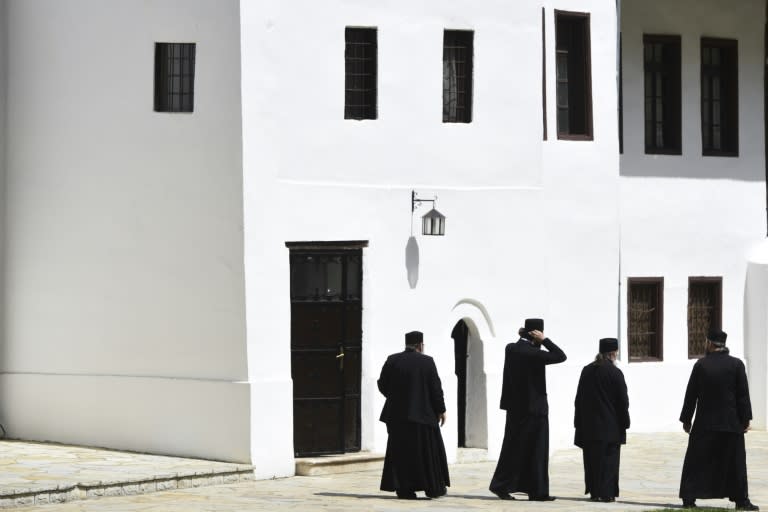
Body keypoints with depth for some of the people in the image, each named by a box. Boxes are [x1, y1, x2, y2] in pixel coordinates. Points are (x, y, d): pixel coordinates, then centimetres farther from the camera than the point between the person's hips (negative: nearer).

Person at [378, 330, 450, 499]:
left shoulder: (392, 360, 0)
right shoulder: (427, 362, -7)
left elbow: (382, 385, 3)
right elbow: (436, 388, -6)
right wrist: (441, 410, 3)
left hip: (397, 414, 2)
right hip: (422, 413, -2)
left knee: (401, 451, 7)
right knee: (428, 450, 10)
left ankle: (404, 489, 3)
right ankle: (433, 487, 14)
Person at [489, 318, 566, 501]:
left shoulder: (510, 349, 3)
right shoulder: (533, 354, -19)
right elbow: (560, 356, -14)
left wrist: (524, 334, 11)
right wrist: (544, 340, -12)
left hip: (515, 407, 7)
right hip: (534, 408, -7)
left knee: (513, 446, 14)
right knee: (536, 450, 0)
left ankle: (501, 486, 14)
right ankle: (537, 491, 4)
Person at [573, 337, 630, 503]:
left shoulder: (587, 371, 6)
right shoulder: (615, 373, -11)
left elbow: (579, 398, 10)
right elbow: (623, 401, -9)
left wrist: (579, 423, 15)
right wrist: (624, 423, 0)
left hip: (589, 425, 5)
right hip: (610, 426, -5)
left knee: (592, 458, 9)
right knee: (608, 458, 1)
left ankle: (594, 491, 11)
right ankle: (606, 493, -2)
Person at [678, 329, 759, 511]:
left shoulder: (701, 365, -3)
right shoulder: (736, 364, -2)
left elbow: (691, 394, 0)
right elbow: (743, 394, -4)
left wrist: (686, 419, 7)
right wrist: (745, 419, 1)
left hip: (705, 423, 0)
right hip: (731, 423, 0)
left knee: (696, 462, 6)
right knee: (735, 462, 8)